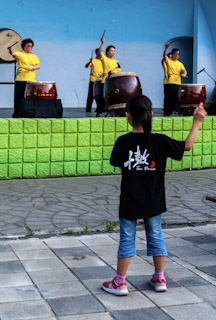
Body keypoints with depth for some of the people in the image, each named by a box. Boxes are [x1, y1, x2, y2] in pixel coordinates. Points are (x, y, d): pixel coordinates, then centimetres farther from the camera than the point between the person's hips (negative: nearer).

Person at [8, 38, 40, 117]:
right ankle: (16, 114, 5)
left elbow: (38, 66, 6)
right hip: (20, 80, -3)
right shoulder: (20, 54, 7)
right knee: (19, 98, -1)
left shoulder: (34, 56, 17)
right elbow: (13, 53, -14)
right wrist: (10, 49, -37)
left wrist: (32, 67, -14)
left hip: (31, 80, 3)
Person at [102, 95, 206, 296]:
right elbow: (187, 146, -2)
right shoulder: (159, 141, -11)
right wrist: (196, 122, 5)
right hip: (153, 202, 1)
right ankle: (159, 279, 25)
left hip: (129, 202, -1)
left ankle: (119, 283, 12)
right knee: (155, 237, 15)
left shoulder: (123, 142, -11)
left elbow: (118, 165, 2)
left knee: (126, 239, 7)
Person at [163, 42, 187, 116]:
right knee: (170, 99, -8)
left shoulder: (180, 64, 17)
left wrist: (184, 74, -11)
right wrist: (166, 47, -33)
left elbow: (184, 71, 13)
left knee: (177, 99, 6)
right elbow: (164, 55, -16)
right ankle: (166, 114, -2)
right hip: (170, 83, -5)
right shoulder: (168, 61, 2)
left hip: (178, 83, 5)